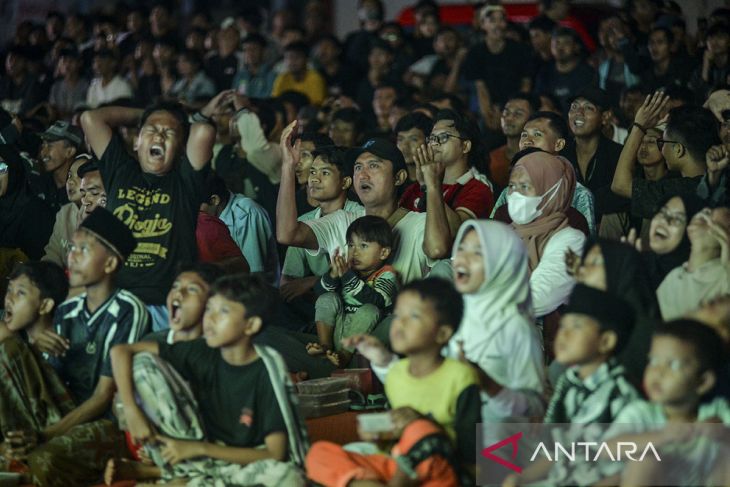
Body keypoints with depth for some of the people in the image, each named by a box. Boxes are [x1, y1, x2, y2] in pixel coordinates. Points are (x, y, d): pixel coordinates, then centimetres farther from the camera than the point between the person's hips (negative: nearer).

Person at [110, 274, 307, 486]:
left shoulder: (267, 373, -18)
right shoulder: (202, 353, -10)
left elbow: (274, 454, -18)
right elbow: (121, 351, -8)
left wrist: (200, 449, -20)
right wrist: (132, 411, -22)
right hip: (201, 459, 3)